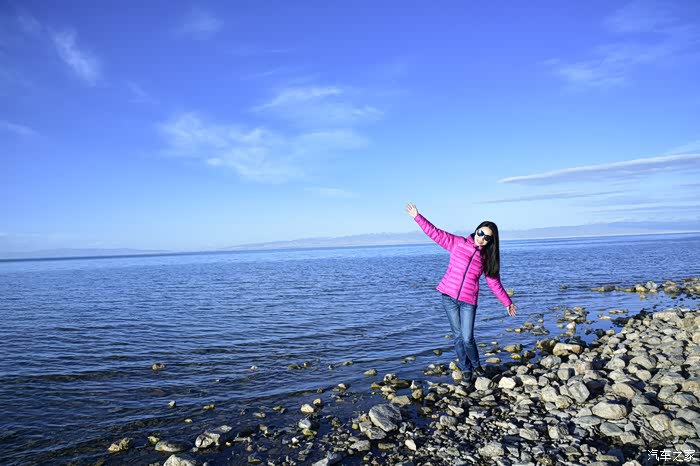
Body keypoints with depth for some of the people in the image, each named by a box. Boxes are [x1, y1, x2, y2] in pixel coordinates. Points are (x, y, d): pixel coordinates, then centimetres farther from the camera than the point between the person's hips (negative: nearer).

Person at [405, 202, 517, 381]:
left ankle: (476, 365, 22)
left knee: (467, 338, -7)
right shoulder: (458, 243, 4)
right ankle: (466, 369, 24)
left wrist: (507, 302, 12)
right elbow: (436, 233, 2)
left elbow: (494, 282, 13)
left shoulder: (487, 257, 9)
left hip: (468, 301, 0)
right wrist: (418, 217, -3)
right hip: (449, 297, 0)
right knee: (458, 336, 5)